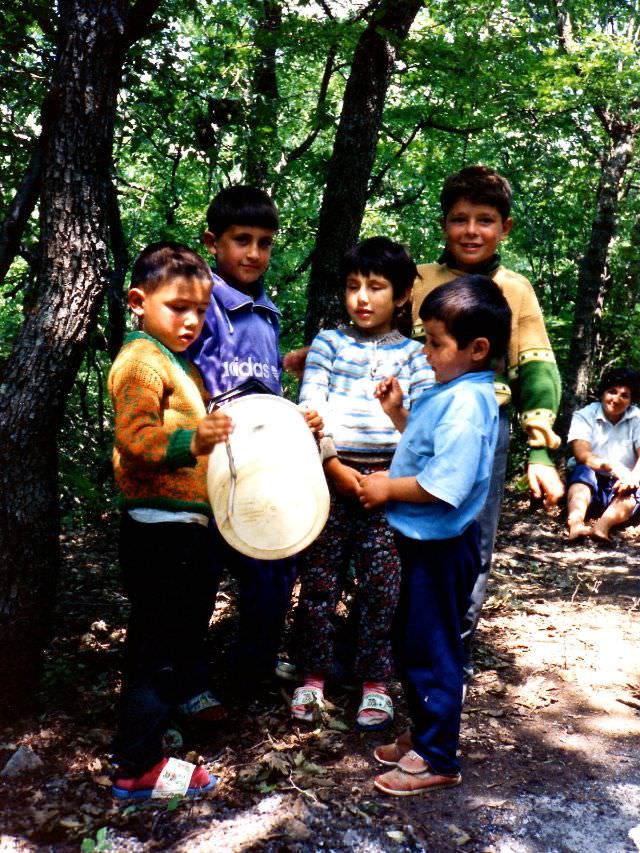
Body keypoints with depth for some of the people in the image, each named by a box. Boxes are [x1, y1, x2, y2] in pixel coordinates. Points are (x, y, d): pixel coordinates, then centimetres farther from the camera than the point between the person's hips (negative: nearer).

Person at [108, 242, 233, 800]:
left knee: (187, 625, 23)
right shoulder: (141, 360, -14)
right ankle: (137, 765, 9)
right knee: (157, 642, -2)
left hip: (188, 524, 10)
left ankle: (188, 697, 42)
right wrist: (192, 442, -40)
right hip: (161, 528, -10)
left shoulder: (178, 361, 17)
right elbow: (135, 440, -27)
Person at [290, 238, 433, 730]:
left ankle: (375, 682, 18)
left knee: (381, 585, 3)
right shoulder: (329, 343, 7)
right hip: (331, 473, 1)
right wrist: (336, 467, -11)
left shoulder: (414, 354, 7)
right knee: (319, 579, 5)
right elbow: (309, 409, -1)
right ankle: (314, 677, 20)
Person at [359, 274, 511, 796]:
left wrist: (390, 488, -17)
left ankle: (437, 760, 22)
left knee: (432, 651, 4)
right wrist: (396, 412, 9)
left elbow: (445, 485, -30)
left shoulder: (466, 402, -23)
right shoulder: (452, 392, 7)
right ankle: (424, 735, 39)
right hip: (423, 541, 10)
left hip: (440, 547, -10)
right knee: (412, 645, 22)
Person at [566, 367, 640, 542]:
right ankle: (575, 523, -61)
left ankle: (603, 526, -57)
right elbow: (582, 455, -21)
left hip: (621, 489, 2)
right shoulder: (584, 416, -6)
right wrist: (611, 466, -41)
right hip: (589, 487, -1)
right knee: (583, 471, -32)